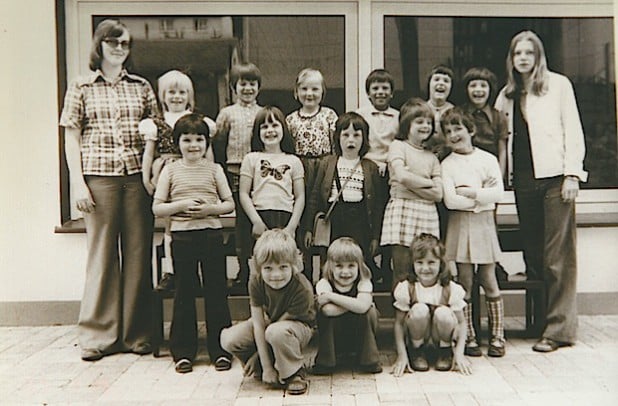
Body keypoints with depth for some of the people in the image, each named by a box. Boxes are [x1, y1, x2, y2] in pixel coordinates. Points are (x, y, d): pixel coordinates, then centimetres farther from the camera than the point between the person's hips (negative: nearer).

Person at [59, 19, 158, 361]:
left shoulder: (141, 87, 14)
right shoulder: (81, 87, 8)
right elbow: (71, 138, 5)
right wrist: (78, 183, -4)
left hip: (137, 177, 2)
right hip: (98, 178, -2)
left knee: (139, 254, 2)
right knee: (102, 254, 1)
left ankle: (136, 333, 12)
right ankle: (98, 335, 11)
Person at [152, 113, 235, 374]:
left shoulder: (214, 169, 6)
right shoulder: (170, 170, 4)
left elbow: (230, 204, 6)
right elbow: (157, 208, 2)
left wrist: (210, 208, -12)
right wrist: (181, 205, -13)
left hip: (211, 234, 0)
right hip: (182, 236, 0)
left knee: (216, 291, 4)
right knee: (184, 292, 7)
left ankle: (220, 349, 14)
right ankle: (183, 351, 15)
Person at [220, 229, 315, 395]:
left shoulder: (303, 290, -32)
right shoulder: (256, 282, -22)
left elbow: (282, 322, -24)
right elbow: (258, 324, -20)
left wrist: (255, 356, -17)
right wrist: (266, 367, -21)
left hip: (299, 325, -5)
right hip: (270, 322, 5)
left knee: (276, 332, -40)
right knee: (229, 339, -19)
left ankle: (294, 373, -13)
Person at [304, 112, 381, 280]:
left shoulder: (370, 167, 7)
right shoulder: (327, 163, 7)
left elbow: (376, 204, 8)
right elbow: (315, 197, 8)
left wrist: (375, 236, 5)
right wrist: (309, 228, 4)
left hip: (360, 222, 0)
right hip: (334, 221, 0)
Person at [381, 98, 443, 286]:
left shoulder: (431, 156, 19)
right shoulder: (398, 146, 5)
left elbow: (438, 194, 7)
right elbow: (402, 176, -14)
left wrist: (412, 182, -5)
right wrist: (428, 182, 0)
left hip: (427, 213, 5)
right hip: (403, 209, -5)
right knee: (401, 273, -5)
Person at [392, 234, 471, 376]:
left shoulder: (451, 289, -14)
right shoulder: (406, 288, -15)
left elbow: (461, 323, -10)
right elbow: (399, 323, -13)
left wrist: (459, 353, -21)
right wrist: (402, 355, -21)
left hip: (440, 339, 1)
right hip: (417, 339, 0)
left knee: (443, 313, -30)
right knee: (419, 310, -30)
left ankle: (445, 351, -1)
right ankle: (417, 352, -5)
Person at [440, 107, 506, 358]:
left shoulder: (488, 159, 5)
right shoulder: (447, 164, 3)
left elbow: (498, 193, -6)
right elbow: (450, 200, -10)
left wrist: (470, 192, -11)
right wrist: (482, 195, -8)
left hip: (484, 222, 0)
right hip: (460, 224, 0)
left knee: (489, 282, 3)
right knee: (465, 283, 2)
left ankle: (497, 337, 12)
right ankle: (469, 339, 11)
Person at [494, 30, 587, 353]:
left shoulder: (558, 84, 5)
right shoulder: (507, 94, 16)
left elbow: (572, 129, 0)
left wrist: (572, 174, -8)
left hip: (554, 176, -4)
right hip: (523, 179, 5)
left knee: (558, 255, -5)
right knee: (532, 251, 6)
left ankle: (559, 328, -2)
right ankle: (537, 320, 14)